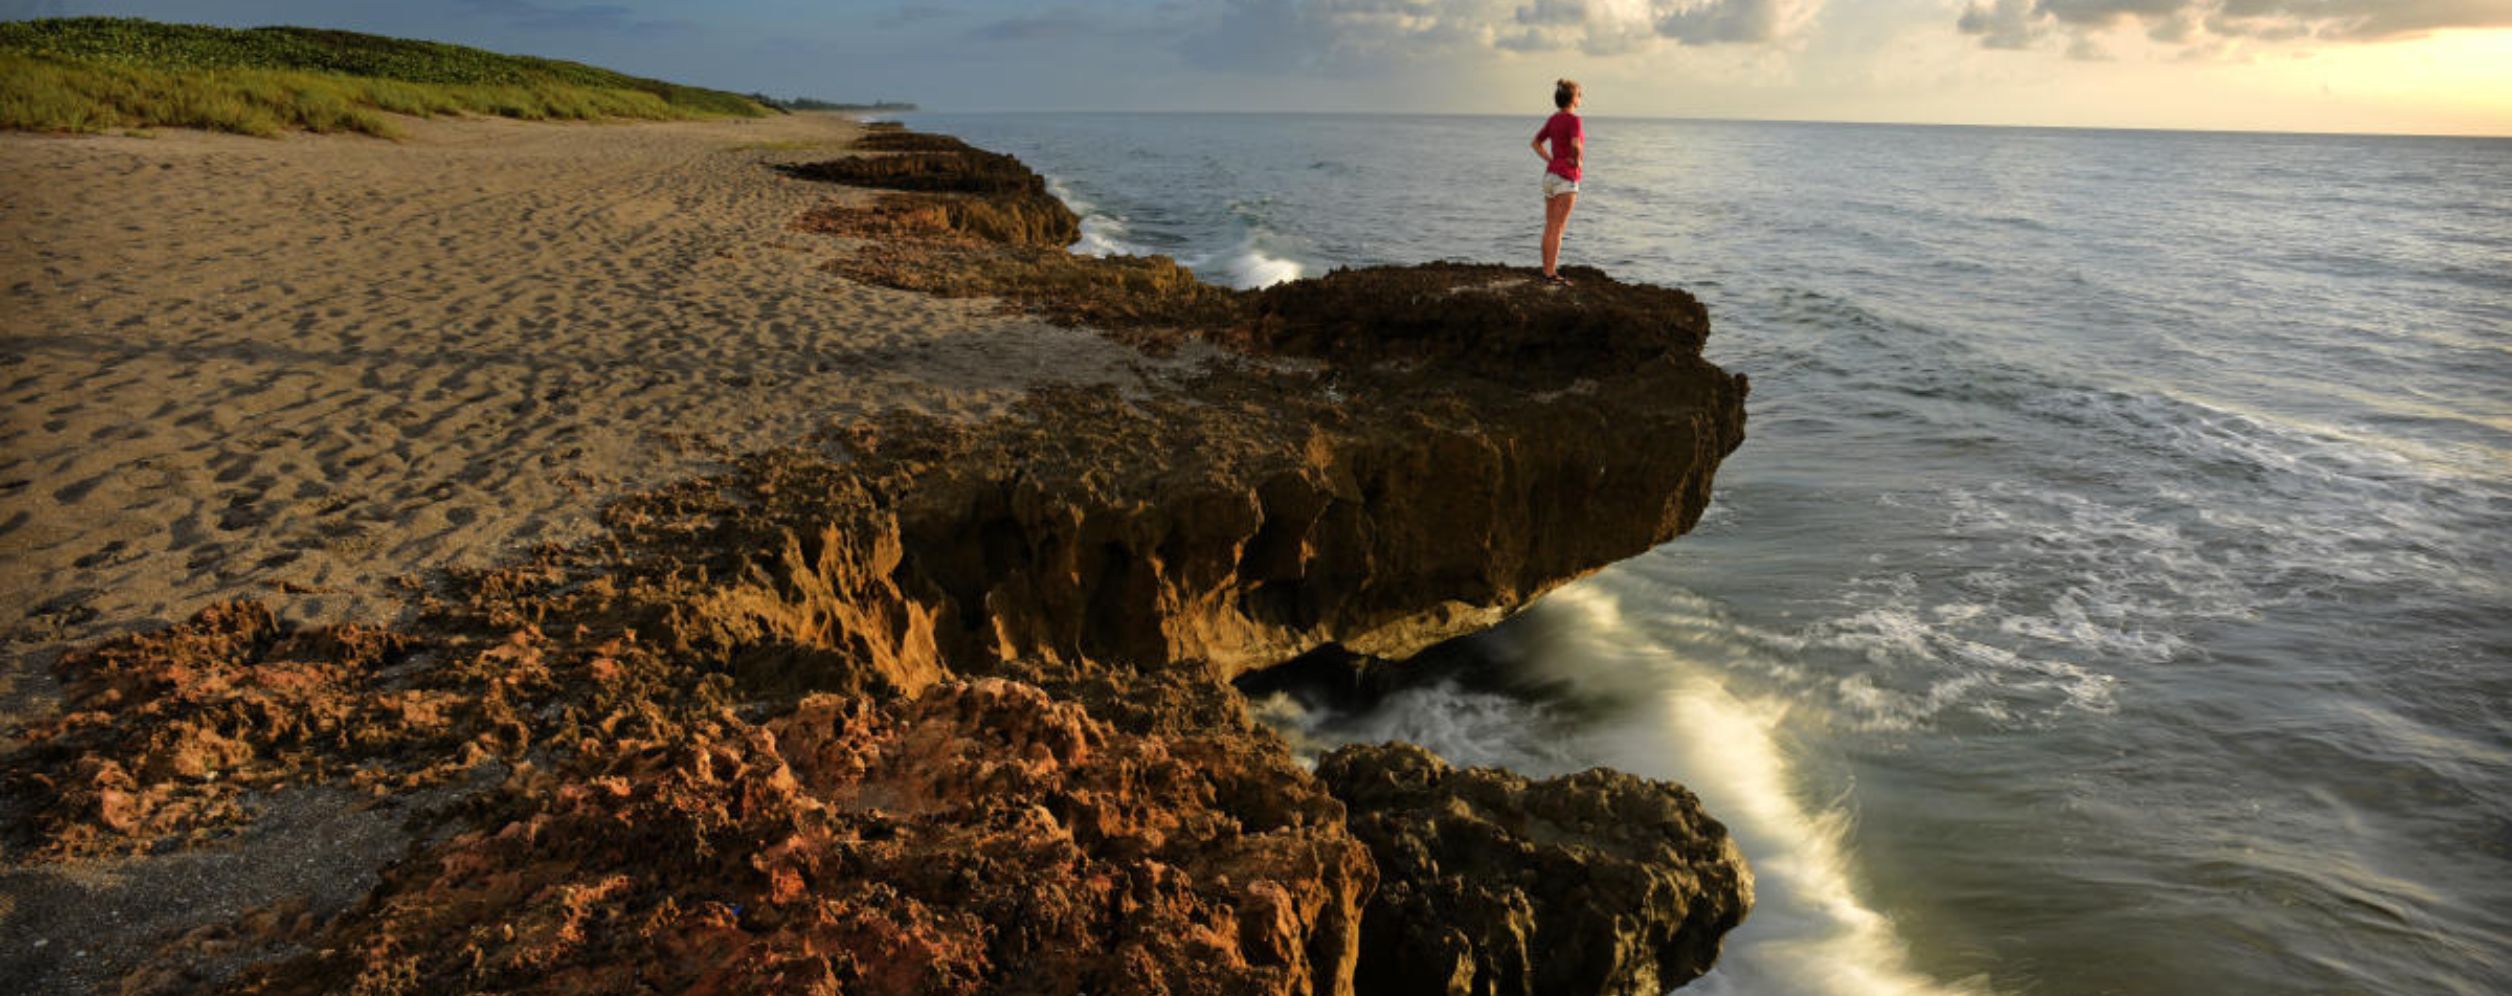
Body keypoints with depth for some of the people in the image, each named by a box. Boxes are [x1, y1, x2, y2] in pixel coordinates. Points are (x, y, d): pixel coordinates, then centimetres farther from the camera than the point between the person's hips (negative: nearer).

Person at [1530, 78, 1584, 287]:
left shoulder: (1554, 119, 10)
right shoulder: (1573, 120, -13)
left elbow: (1535, 143, 20)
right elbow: (1576, 145, -30)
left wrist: (1552, 161, 13)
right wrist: (1577, 160, -11)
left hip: (1550, 175, 8)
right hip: (1566, 178, -8)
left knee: (1549, 228, 9)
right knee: (1557, 229, -7)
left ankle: (1547, 271, 12)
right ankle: (1551, 274, -7)